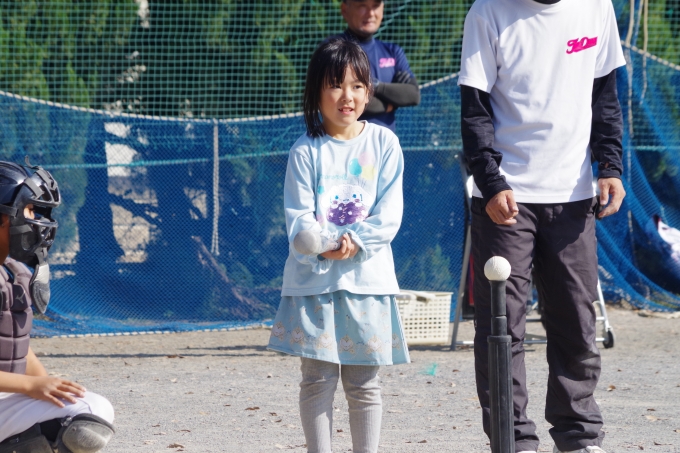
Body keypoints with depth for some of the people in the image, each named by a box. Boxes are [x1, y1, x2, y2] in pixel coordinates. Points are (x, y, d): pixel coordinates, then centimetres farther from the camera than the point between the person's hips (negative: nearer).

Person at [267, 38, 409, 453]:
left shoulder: (383, 143, 4)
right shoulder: (306, 151, 0)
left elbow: (389, 213, -2)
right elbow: (298, 216, -6)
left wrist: (355, 242, -17)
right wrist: (325, 247, -24)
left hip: (367, 274, 1)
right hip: (314, 276, -1)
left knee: (364, 380, 5)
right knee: (318, 378, 1)